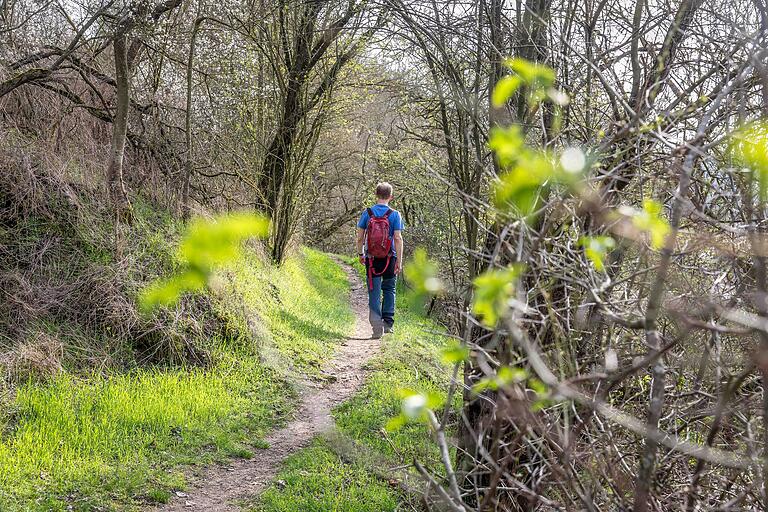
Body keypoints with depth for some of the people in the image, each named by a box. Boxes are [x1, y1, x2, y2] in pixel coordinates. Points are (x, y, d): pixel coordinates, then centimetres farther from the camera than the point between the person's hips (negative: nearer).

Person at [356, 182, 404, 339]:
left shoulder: (366, 213, -2)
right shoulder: (394, 214, -6)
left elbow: (360, 237, 1)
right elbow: (398, 239, -10)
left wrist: (360, 254, 16)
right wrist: (399, 261, -6)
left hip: (371, 259, 0)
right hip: (389, 259, 0)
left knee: (374, 293, 3)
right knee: (389, 290, 17)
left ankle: (377, 326, -4)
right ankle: (388, 321, 13)